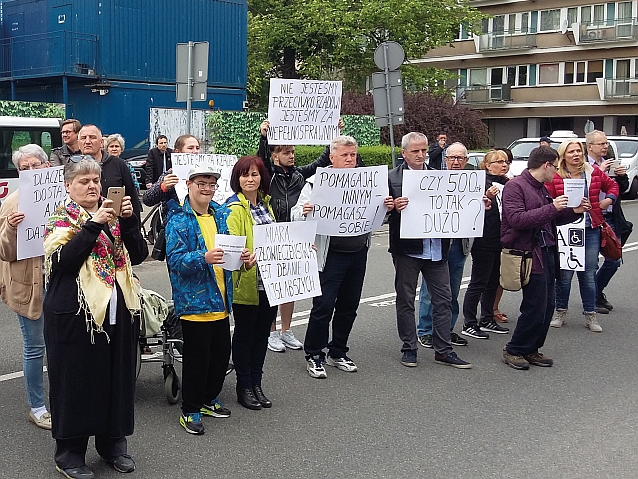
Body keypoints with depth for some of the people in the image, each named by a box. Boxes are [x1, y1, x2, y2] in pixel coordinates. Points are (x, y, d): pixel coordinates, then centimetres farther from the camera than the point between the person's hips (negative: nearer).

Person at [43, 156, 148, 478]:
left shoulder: (113, 214, 13)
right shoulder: (62, 218, -1)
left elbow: (138, 255, 2)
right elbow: (61, 259, -19)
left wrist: (128, 220, -11)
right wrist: (94, 225, -23)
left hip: (119, 309, 5)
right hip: (75, 314, -5)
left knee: (118, 376, 11)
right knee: (76, 379, 1)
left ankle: (113, 443, 27)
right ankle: (69, 452, 15)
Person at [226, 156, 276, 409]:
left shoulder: (266, 203, 13)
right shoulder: (235, 208, -11)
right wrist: (244, 261, -39)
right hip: (246, 283, -7)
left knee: (262, 333, 14)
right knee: (244, 334, 6)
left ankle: (256, 383, 25)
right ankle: (244, 386, 17)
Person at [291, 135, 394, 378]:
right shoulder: (316, 182, -5)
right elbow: (296, 214, -8)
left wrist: (387, 207, -3)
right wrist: (304, 212, -30)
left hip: (358, 254, 5)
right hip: (330, 255, -5)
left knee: (348, 306, 13)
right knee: (323, 306, -4)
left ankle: (337, 353, 28)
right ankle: (314, 355, 12)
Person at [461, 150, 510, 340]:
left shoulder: (506, 183, 13)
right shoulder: (481, 182, -10)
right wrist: (487, 198, -32)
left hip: (500, 240, 8)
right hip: (485, 241, -8)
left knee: (493, 282, 15)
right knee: (478, 283, -4)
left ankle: (487, 320, 25)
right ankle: (469, 324, 2)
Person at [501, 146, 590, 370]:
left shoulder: (542, 188, 17)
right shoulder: (515, 186, -10)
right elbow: (516, 219, -23)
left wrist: (573, 211, 11)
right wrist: (552, 208, -23)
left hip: (547, 252, 9)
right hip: (529, 253, -9)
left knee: (547, 306, 11)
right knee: (535, 308, -6)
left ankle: (531, 349, 24)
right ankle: (514, 351, 9)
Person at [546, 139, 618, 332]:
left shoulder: (593, 172, 6)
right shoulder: (555, 176, -4)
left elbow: (612, 185, 21)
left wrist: (609, 199, 6)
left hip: (590, 230, 2)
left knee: (589, 274, 7)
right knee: (564, 274, 4)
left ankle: (590, 315, 17)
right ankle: (561, 312, 20)